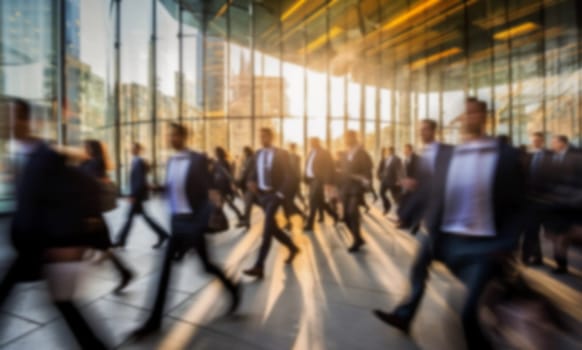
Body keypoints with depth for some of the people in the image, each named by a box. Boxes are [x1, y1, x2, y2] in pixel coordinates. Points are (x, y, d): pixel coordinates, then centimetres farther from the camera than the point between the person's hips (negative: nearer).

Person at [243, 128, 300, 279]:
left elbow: (288, 176, -10)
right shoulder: (258, 153, 9)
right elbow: (255, 171, 17)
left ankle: (259, 267, -9)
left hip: (274, 194, -6)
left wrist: (281, 194, -18)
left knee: (267, 230, -12)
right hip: (262, 194, 6)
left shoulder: (281, 154, -7)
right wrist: (252, 182, -5)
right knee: (272, 228, 14)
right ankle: (292, 248, 37)